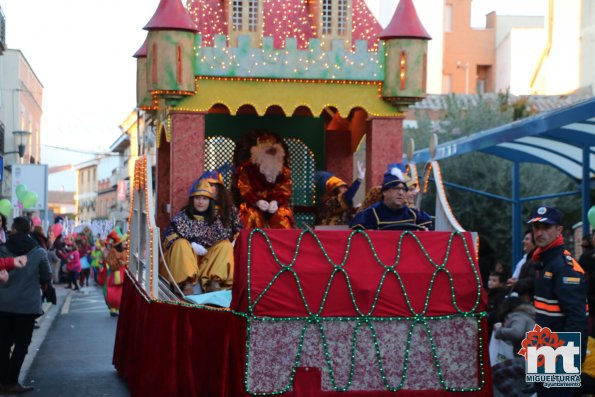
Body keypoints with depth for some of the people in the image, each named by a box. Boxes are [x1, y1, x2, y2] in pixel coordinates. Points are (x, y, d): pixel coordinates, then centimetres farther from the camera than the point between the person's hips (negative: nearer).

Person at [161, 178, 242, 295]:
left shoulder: (216, 218, 10)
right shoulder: (182, 217, 0)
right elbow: (169, 235, -13)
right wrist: (191, 246, -22)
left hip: (209, 259, 3)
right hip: (185, 258, -3)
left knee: (226, 245, -16)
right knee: (181, 244, -29)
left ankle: (214, 282, -35)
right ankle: (187, 284, -44)